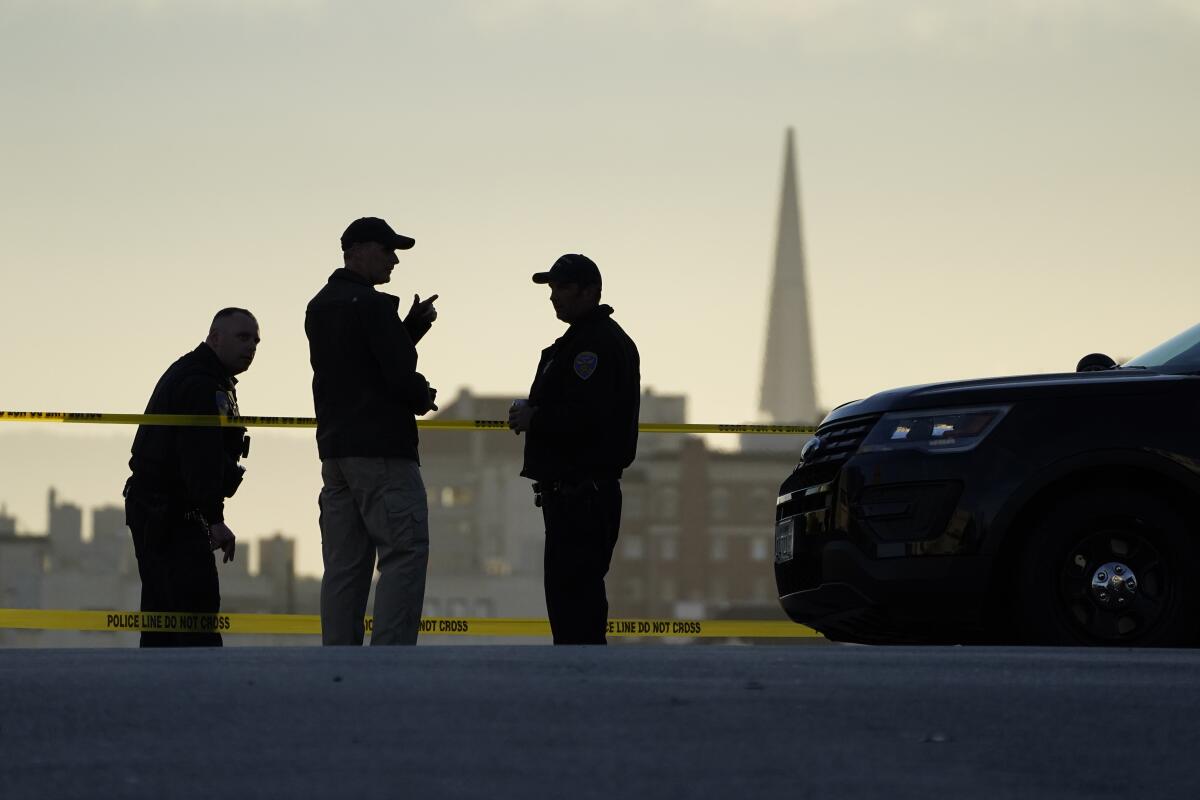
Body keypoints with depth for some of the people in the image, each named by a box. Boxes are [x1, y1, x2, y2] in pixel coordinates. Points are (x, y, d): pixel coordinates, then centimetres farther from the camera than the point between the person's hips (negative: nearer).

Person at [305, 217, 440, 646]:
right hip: (382, 449, -9)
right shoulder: (371, 305, -12)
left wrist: (413, 326, 12)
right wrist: (423, 396, 4)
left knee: (344, 563, 8)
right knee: (406, 553, -8)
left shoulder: (319, 308, 17)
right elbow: (399, 374, -16)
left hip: (334, 447, 9)